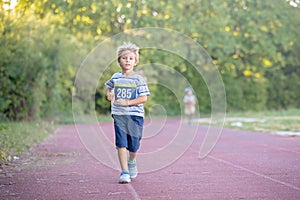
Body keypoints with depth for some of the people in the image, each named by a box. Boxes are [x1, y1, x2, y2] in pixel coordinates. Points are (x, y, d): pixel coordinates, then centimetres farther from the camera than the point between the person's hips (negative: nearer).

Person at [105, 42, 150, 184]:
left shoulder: (138, 79, -3)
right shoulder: (115, 77, 7)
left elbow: (143, 98, -9)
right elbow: (109, 87, 29)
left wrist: (127, 102, -18)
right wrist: (109, 94, 7)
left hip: (135, 115, -1)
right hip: (119, 115, 2)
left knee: (133, 145, 8)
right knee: (121, 144, -10)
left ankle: (131, 162, 41)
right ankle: (124, 172, -7)